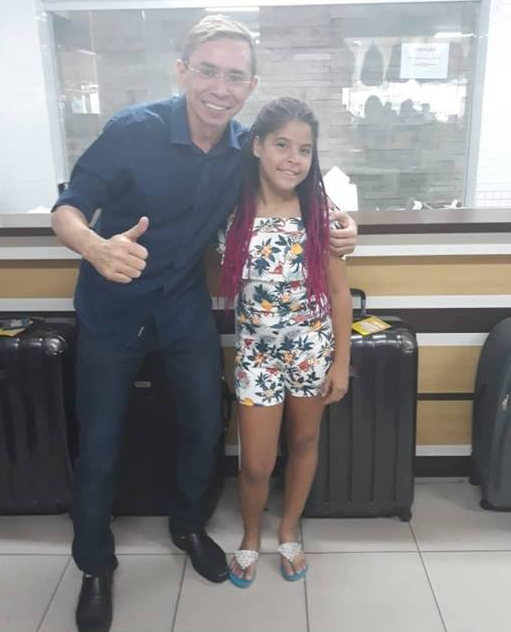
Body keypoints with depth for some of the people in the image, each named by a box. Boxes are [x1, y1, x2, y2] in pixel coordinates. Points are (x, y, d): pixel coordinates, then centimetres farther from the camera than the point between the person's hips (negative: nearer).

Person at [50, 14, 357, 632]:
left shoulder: (248, 146, -8)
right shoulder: (134, 129, -21)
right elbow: (67, 207, -18)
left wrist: (338, 222, -13)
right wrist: (98, 248, -42)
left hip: (185, 307, 4)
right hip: (111, 309, -3)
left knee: (205, 426, 11)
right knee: (99, 446, 4)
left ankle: (188, 527, 40)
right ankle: (95, 567, 29)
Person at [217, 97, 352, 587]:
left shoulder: (319, 211, -11)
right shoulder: (231, 211, -11)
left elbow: (339, 292, -5)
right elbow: (219, 284, -1)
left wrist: (341, 361, -5)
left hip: (313, 348, 1)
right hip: (256, 351, -1)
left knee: (304, 441, 18)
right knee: (256, 464, 7)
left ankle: (289, 530, 44)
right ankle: (251, 535, 38)